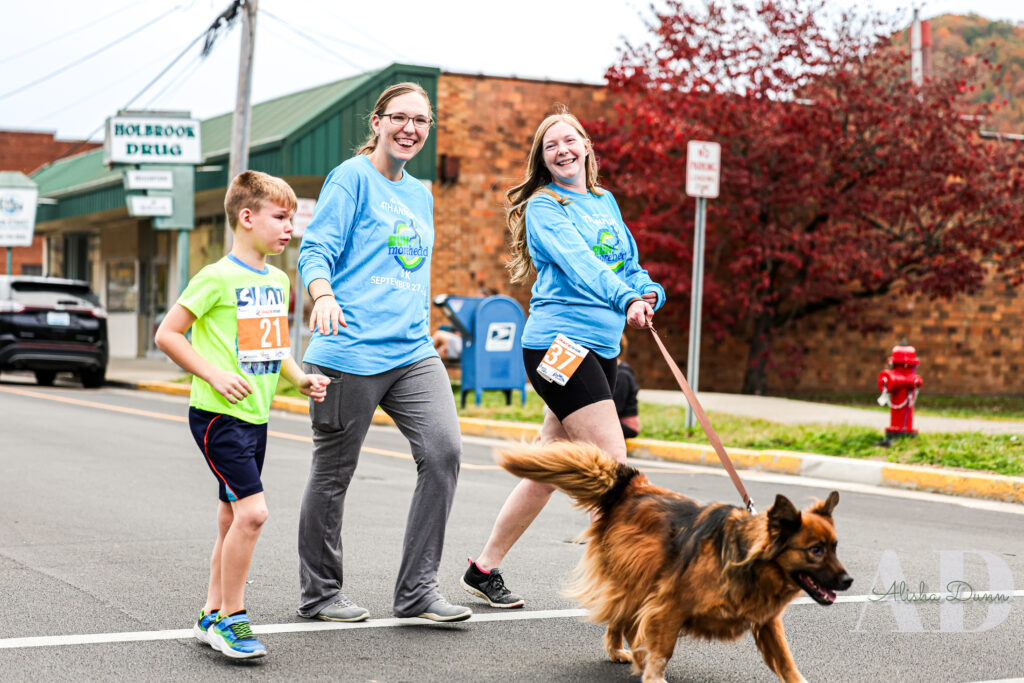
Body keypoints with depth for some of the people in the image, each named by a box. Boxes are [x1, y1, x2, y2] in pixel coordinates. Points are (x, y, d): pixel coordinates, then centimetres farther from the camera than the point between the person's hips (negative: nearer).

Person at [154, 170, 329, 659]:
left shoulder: (278, 280, 11)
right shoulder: (217, 278, -12)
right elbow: (166, 334, -10)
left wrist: (299, 377, 7)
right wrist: (214, 375, -16)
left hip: (255, 416, 8)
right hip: (218, 415, -8)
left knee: (234, 517, 12)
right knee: (252, 511, -15)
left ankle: (213, 614, 23)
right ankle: (231, 618, -2)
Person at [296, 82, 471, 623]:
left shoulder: (420, 196, 20)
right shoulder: (352, 178, -1)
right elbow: (315, 251, -9)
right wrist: (324, 295, -28)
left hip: (412, 352, 6)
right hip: (351, 350, -6)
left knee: (444, 451, -10)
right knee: (334, 473, 3)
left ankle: (417, 590, -1)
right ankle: (319, 594, 19)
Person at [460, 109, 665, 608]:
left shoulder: (605, 202, 19)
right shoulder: (543, 206, -4)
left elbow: (629, 263, 16)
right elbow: (577, 260, -20)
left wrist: (649, 293, -7)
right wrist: (624, 298, -36)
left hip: (600, 348, 8)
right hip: (558, 343, -8)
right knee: (614, 466, -12)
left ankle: (484, 569, 21)